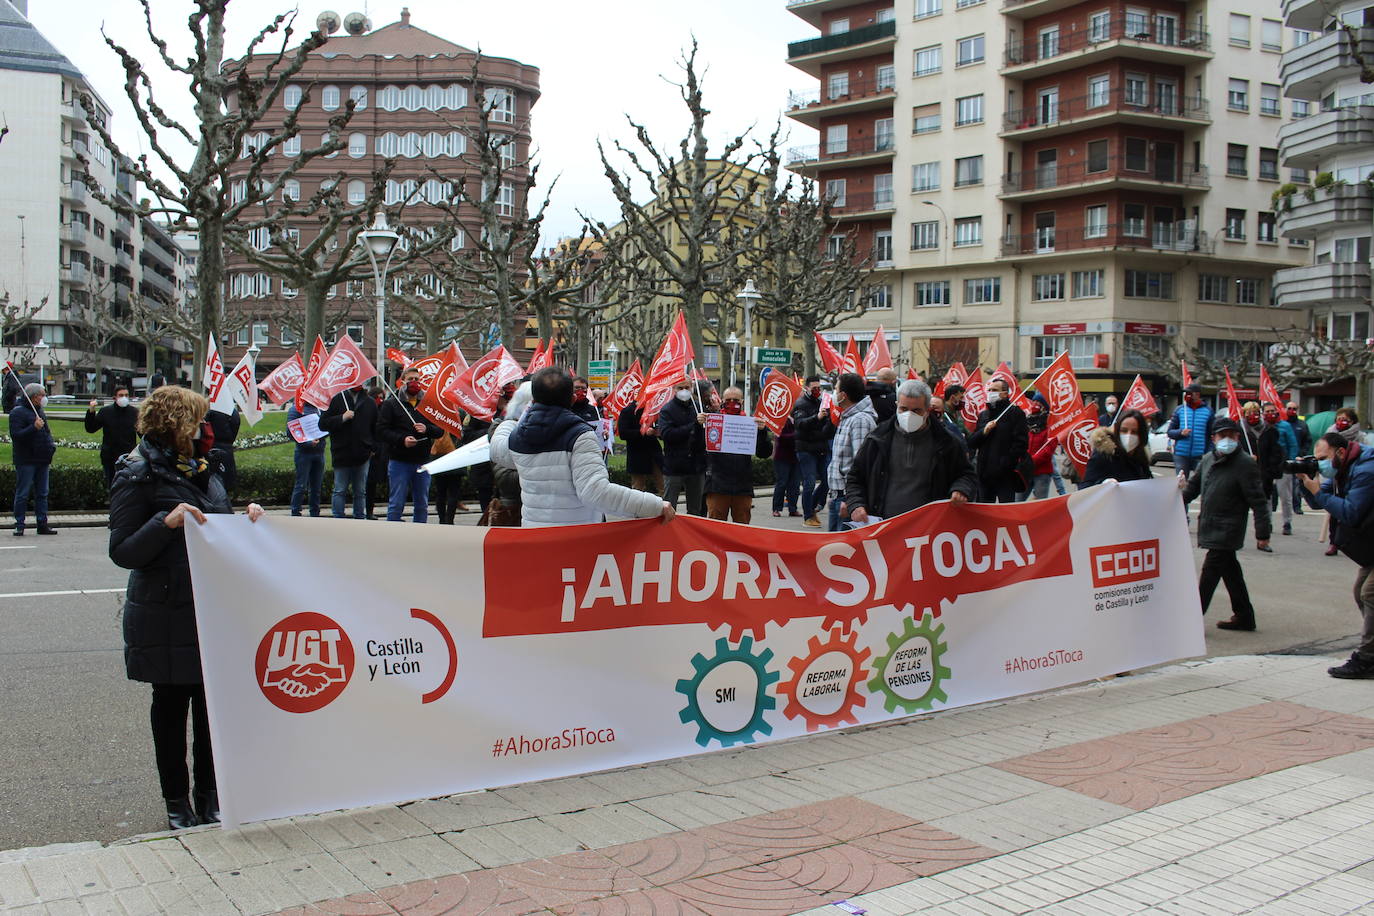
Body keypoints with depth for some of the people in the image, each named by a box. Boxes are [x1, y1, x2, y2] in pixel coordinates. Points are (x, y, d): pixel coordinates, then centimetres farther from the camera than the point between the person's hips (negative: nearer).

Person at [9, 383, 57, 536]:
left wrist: (51, 446, 15)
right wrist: (34, 427, -28)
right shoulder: (18, 412, -9)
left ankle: (43, 524, 14)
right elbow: (16, 435, -19)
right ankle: (19, 525, 3)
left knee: (42, 494, 9)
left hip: (42, 460, 8)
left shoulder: (40, 411, 16)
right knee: (22, 494, -3)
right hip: (26, 461, -8)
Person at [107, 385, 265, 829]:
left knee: (212, 701, 7)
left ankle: (210, 795, 20)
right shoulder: (138, 476, -8)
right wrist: (167, 522, -26)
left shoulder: (205, 466, 12)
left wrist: (247, 519, 1)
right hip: (164, 614, -5)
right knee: (171, 703, 8)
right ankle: (177, 800, 21)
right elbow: (122, 552, -12)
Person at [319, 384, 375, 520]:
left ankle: (360, 518, 15)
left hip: (363, 454, 3)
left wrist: (373, 448, 8)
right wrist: (342, 418, -17)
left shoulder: (370, 403, 10)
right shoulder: (336, 400, 0)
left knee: (360, 492, 8)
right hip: (341, 454, -3)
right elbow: (323, 424, -5)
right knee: (340, 491, 1)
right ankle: (339, 518, 5)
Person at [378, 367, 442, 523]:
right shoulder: (391, 404, 1)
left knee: (422, 505, 10)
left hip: (422, 462, 4)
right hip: (399, 462, -4)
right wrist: (402, 439, -19)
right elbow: (381, 430, -6)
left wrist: (427, 429, -12)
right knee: (396, 504, -1)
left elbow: (439, 431, 10)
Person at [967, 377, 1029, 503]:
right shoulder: (983, 415, 18)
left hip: (1006, 475, -6)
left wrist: (1006, 463, -16)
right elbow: (971, 443, 14)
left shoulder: (1015, 413, -1)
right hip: (985, 474, 6)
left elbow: (1021, 442, -10)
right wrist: (983, 431, -5)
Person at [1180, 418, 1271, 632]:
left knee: (1210, 571, -8)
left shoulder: (1245, 464, -12)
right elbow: (1193, 486, 20)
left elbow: (1258, 501, -13)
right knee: (1229, 570, 15)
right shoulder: (1207, 460, 8)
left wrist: (1263, 533, -15)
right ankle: (1244, 616, 26)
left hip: (1227, 530, -7)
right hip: (1210, 526, 7)